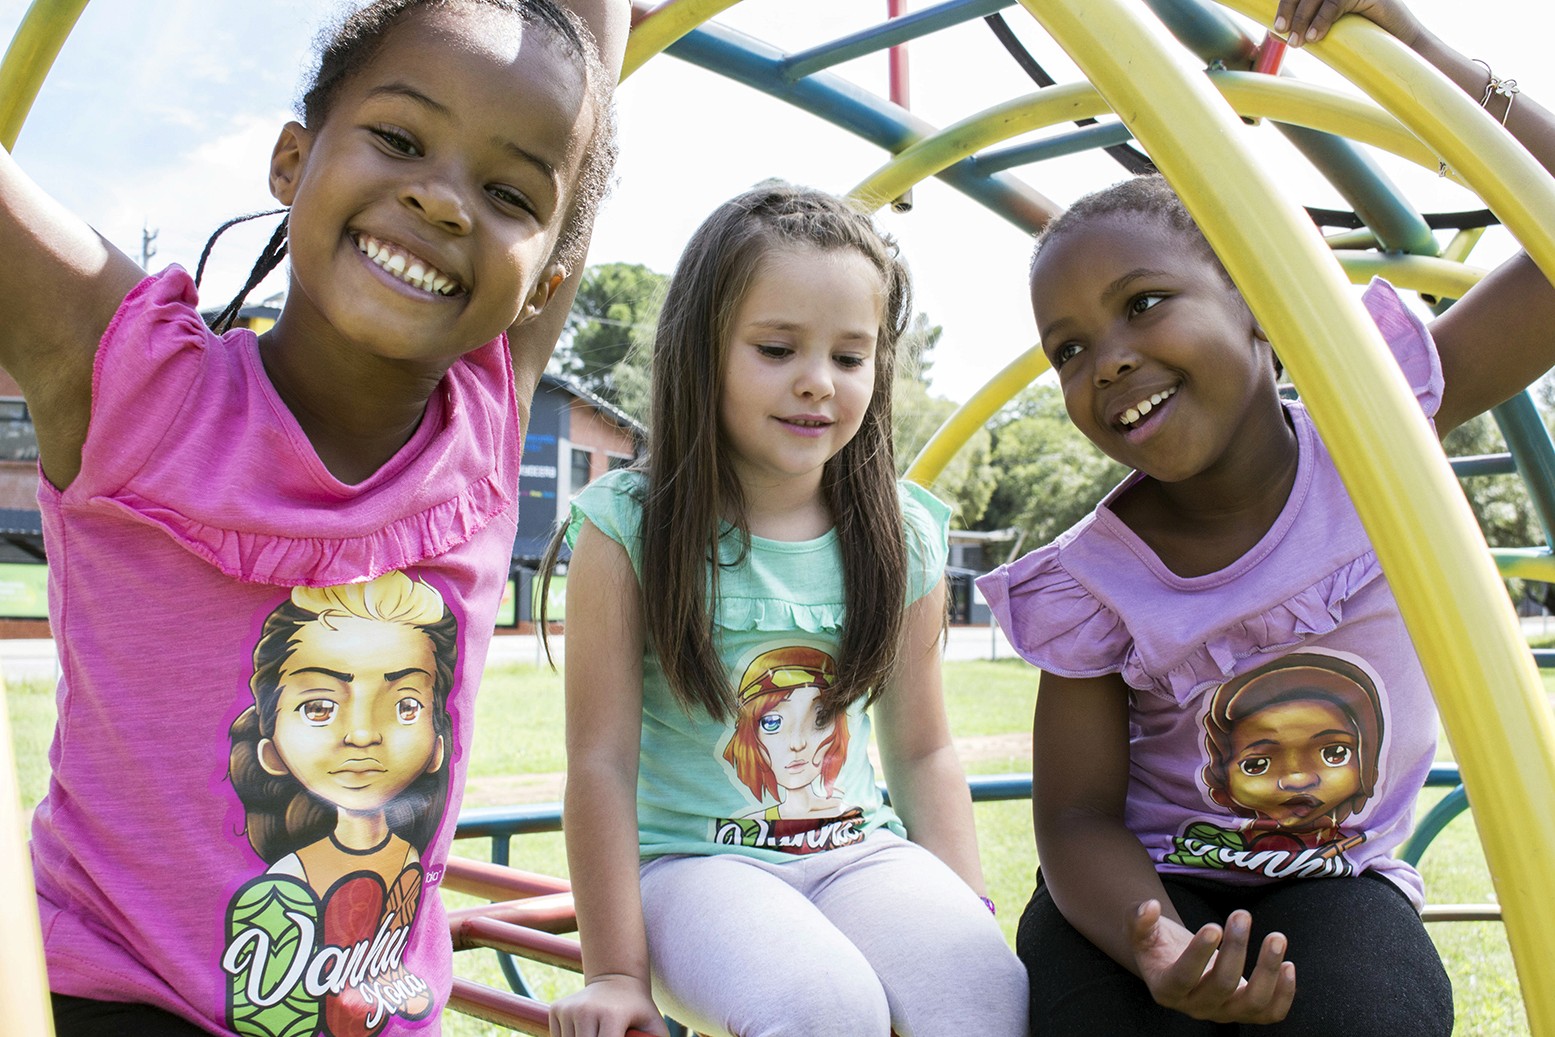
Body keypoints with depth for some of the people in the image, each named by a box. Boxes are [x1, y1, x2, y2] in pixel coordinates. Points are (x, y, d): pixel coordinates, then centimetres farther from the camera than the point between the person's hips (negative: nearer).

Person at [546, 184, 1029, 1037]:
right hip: (693, 860, -3)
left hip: (858, 851, 3)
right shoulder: (628, 528, -9)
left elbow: (922, 751, 9)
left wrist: (968, 920, 1)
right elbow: (602, 763, -9)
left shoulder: (904, 538, 2)